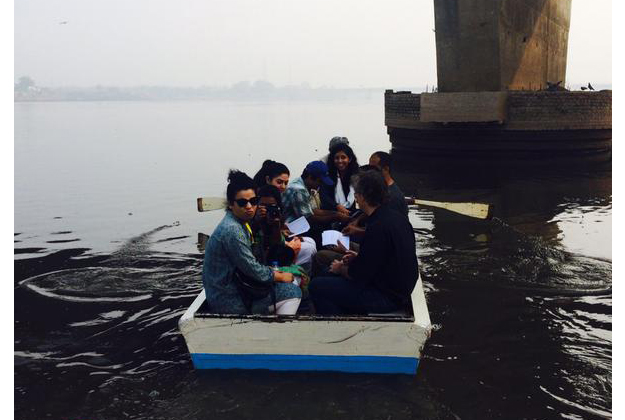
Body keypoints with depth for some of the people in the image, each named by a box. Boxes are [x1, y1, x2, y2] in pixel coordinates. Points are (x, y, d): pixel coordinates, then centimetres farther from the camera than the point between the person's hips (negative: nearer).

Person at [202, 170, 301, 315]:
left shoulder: (240, 222, 6)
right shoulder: (232, 230, -24)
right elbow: (254, 271, -20)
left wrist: (273, 272, 3)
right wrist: (281, 276, -5)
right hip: (229, 301, -10)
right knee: (293, 292, -8)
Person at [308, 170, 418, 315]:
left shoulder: (377, 227, -26)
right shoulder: (396, 217, 2)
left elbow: (358, 275, -19)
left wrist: (341, 269, 1)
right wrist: (359, 258, 12)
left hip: (386, 298, -10)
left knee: (316, 286, -7)